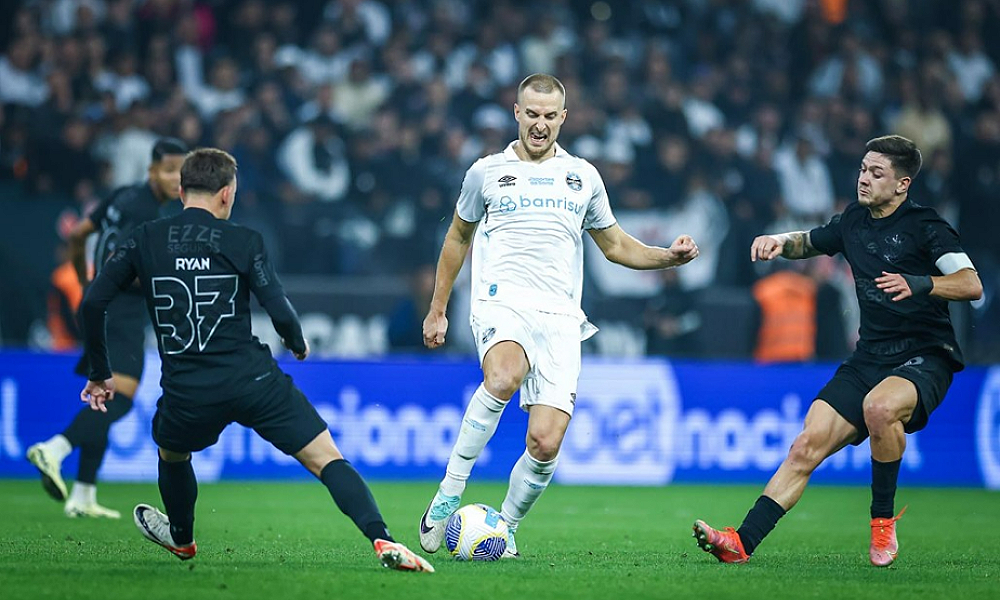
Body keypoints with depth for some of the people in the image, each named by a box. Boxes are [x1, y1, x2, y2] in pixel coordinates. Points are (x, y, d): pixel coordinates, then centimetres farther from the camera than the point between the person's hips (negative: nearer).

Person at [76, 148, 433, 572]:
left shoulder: (145, 240, 7)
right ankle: (382, 541, -21)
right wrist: (298, 344, 17)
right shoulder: (243, 241, 1)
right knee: (327, 459, -2)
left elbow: (93, 302, 2)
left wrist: (100, 374, 13)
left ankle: (181, 537, 55)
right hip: (252, 379, -2)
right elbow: (280, 312, -6)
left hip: (186, 392, 2)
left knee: (172, 453, 35)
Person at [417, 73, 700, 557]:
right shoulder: (487, 171, 11)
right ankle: (449, 493, -28)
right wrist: (437, 310, 23)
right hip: (502, 303, -2)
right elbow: (457, 238, 23)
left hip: (560, 318, 2)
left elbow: (615, 245, 25)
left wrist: (669, 257, 8)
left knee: (545, 444, -12)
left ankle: (505, 529, 12)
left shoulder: (583, 177, 15)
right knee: (504, 377, -37)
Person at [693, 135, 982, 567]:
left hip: (925, 357, -6)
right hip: (869, 359, 6)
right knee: (808, 445, -10)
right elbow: (809, 242, 34)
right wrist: (780, 242, 12)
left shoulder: (924, 226, -8)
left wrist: (917, 284, -33)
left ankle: (883, 517, -17)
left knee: (879, 407, -38)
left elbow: (971, 285, -18)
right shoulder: (853, 221, 13)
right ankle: (743, 542, -15)